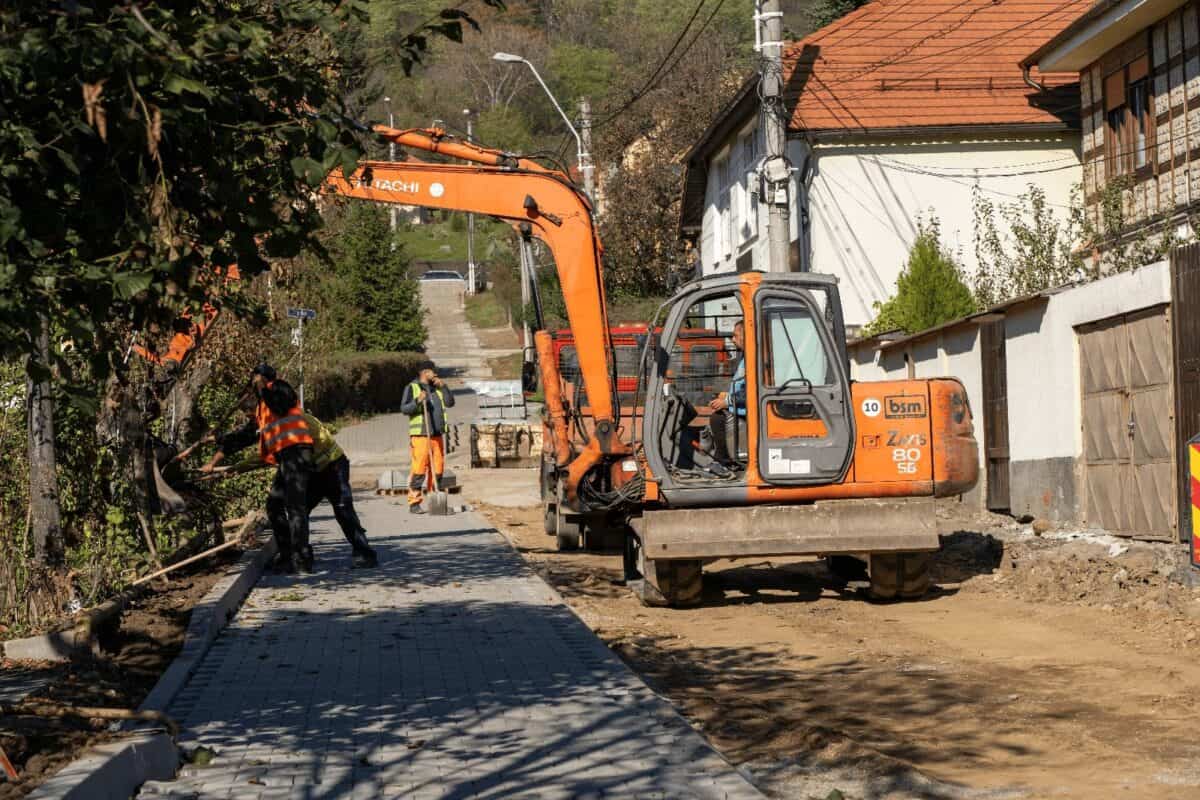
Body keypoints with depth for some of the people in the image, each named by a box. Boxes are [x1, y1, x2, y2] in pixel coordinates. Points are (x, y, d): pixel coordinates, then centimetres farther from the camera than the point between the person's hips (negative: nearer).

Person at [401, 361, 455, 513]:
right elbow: (404, 408, -8)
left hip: (437, 435, 6)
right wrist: (417, 401, -24)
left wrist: (443, 386, -2)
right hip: (420, 435, -6)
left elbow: (450, 403, 8)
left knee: (437, 469, 5)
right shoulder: (412, 388, 1)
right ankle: (414, 504, -10)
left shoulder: (437, 388, 18)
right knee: (419, 469, -11)